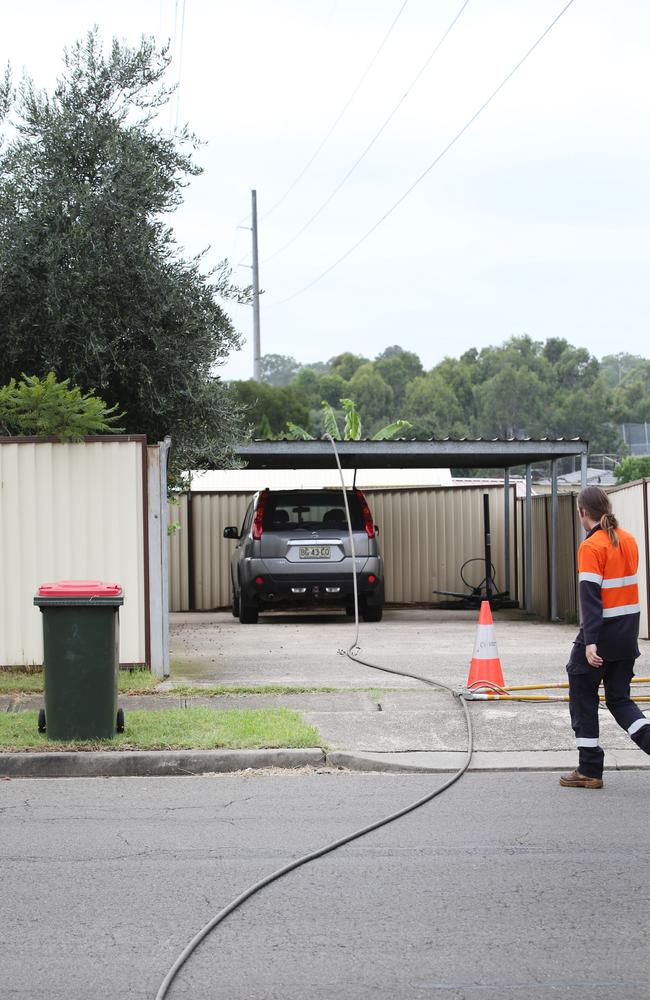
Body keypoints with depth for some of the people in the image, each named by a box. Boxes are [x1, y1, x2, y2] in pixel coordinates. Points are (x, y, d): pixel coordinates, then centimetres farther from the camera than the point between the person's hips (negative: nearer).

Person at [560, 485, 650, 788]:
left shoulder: (591, 547, -14)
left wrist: (590, 642, -22)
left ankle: (590, 770, 10)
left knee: (583, 698, 7)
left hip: (602, 635, -7)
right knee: (619, 698, 16)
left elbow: (590, 596, -19)